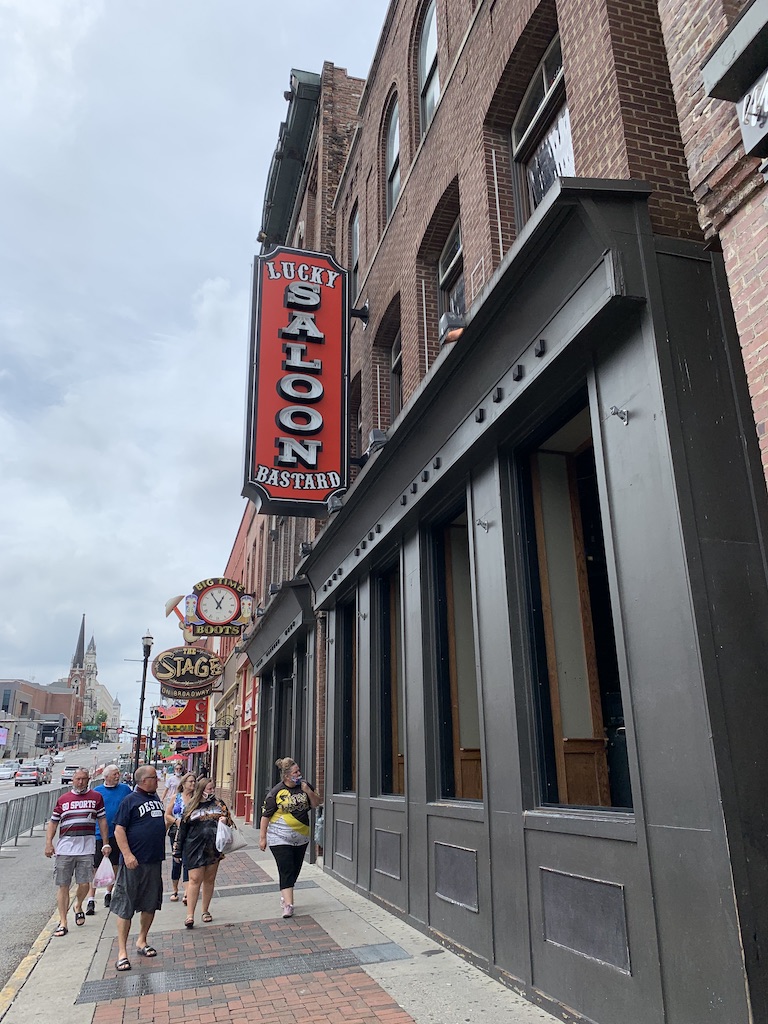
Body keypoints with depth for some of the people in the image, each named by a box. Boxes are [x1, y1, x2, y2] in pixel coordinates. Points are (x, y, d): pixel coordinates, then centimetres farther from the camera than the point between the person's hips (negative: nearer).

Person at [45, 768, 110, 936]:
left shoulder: (96, 797, 8)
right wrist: (49, 843, -2)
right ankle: (63, 923, 12)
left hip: (87, 848, -1)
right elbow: (53, 822, 12)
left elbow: (102, 821, 10)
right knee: (63, 886, 2)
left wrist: (105, 844, 6)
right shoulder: (62, 800, 10)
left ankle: (78, 906, 30)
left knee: (84, 884, -1)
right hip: (64, 847, 1)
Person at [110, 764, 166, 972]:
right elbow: (119, 830, -15)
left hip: (154, 861, 7)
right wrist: (127, 855, -21)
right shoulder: (130, 800, -11)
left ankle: (141, 941, 30)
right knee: (125, 906, 1)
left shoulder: (156, 798, 10)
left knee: (151, 904, 14)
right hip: (134, 862, -7)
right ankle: (122, 951, 9)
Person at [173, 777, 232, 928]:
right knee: (195, 880, -8)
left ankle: (205, 911, 23)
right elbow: (182, 830, 5)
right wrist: (177, 851, 5)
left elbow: (229, 819, 17)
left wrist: (225, 820, -8)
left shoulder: (219, 804, 9)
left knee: (209, 880, 10)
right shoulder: (191, 808, 2)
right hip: (195, 849, -3)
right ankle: (190, 915, -3)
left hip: (214, 848, 3)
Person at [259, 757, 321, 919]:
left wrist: (308, 791, -12)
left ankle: (284, 897, 33)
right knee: (286, 871, -10)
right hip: (280, 839, -5)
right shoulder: (276, 792, -12)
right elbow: (266, 815, -8)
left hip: (301, 837, 5)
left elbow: (316, 804, 6)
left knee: (295, 870, 14)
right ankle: (288, 904, -7)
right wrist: (262, 837, -8)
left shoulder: (304, 786, 1)